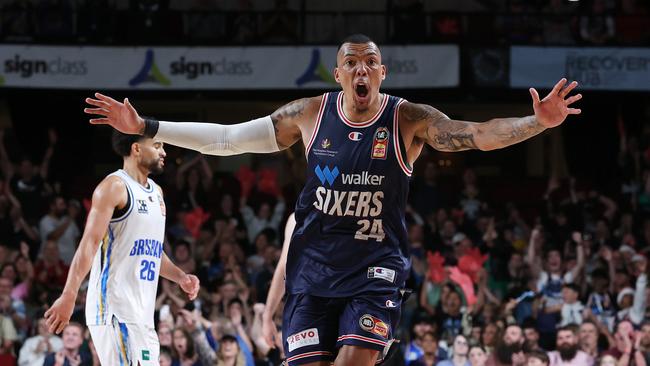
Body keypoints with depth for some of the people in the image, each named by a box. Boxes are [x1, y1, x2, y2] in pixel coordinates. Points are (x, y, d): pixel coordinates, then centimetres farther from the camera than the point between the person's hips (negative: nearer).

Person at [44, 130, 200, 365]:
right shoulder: (114, 187, -8)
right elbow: (89, 244, -16)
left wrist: (180, 277, 12)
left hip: (142, 314, 9)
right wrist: (68, 296, -24)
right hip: (114, 309, -9)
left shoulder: (156, 193, 19)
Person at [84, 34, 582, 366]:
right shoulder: (311, 114, 0)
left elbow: (477, 135, -19)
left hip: (375, 267, -2)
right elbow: (227, 138, 5)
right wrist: (146, 128, 3)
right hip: (314, 263, 2)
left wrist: (538, 123, -37)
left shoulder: (409, 121, -6)